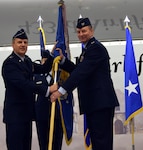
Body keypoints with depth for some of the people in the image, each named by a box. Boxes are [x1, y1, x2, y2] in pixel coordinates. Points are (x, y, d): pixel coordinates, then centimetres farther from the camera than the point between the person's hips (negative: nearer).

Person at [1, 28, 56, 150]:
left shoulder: (27, 60, 13)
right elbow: (23, 83, -28)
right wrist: (47, 90, -35)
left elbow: (44, 69, 16)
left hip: (27, 111, 9)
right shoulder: (9, 63, -16)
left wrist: (50, 58, -5)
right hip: (15, 113, -9)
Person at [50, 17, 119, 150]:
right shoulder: (88, 49, 21)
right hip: (93, 103, 11)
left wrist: (61, 90, -27)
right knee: (95, 139, 14)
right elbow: (77, 70, 19)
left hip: (101, 102, -11)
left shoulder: (96, 47, -12)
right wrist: (62, 59, 6)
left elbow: (82, 72, -22)